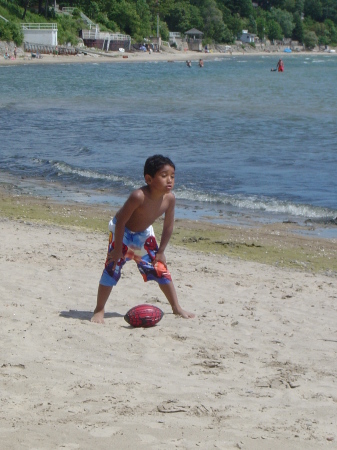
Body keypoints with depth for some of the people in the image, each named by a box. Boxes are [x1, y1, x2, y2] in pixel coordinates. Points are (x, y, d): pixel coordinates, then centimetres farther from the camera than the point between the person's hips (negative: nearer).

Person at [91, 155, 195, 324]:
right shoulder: (139, 196, -38)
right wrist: (117, 249, -26)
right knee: (112, 269, -13)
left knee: (160, 269, 6)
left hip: (144, 234, 5)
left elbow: (168, 225, -6)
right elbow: (121, 221, -30)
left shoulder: (169, 198, -21)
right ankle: (99, 310, 0)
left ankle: (176, 307, 20)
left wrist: (160, 251, -2)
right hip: (122, 232, -5)